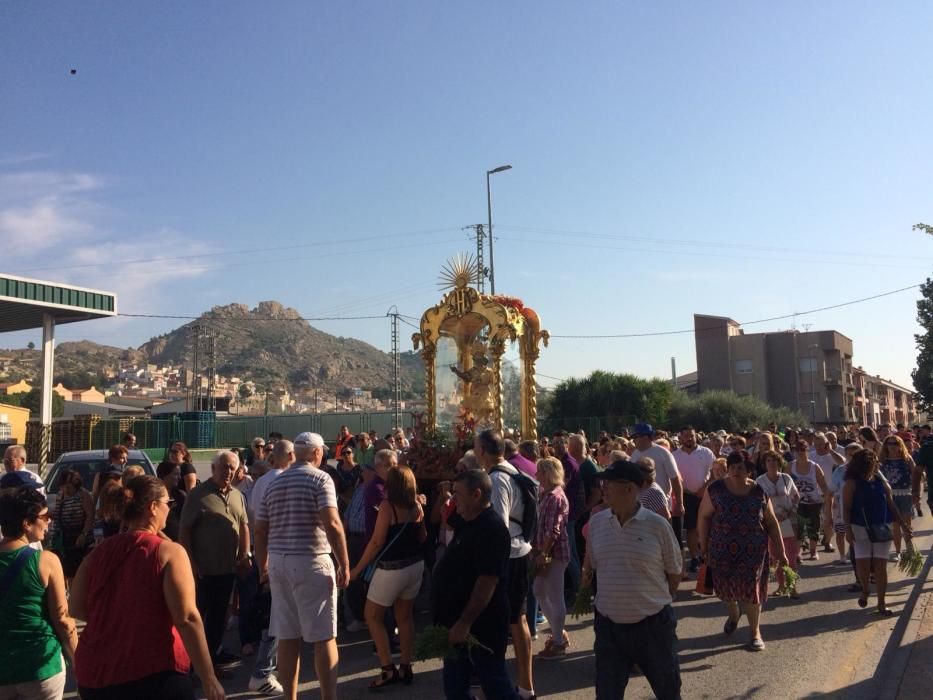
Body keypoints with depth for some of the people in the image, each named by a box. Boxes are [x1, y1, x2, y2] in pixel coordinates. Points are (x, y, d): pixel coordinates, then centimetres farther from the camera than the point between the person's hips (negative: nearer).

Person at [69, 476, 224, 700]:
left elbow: (76, 608, 7)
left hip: (95, 674, 5)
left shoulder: (98, 552, 2)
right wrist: (208, 678, -14)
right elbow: (187, 619, -18)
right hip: (153, 674, -5)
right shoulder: (169, 552, -13)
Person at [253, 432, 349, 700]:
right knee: (324, 637, 1)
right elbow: (332, 523, -18)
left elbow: (260, 530, 12)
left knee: (287, 637, 11)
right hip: (311, 562, -6)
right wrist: (344, 563, -12)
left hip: (279, 562, 6)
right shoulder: (320, 478, -7)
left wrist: (263, 567, 23)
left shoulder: (274, 483, 11)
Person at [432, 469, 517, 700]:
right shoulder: (467, 524, 9)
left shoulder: (492, 529, -22)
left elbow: (487, 581, -28)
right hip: (459, 623, 10)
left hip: (481, 627, -10)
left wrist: (465, 623, -27)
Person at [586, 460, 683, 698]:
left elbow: (674, 571, 0)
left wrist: (657, 600, 9)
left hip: (653, 624, -2)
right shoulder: (596, 522, -2)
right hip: (608, 625, 2)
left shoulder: (657, 525, -12)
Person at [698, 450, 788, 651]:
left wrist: (780, 552, 3)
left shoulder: (758, 493, -3)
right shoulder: (716, 490, -6)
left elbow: (772, 523, 4)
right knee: (726, 586, 13)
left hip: (752, 551, 0)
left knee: (752, 588, 1)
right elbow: (704, 517, -1)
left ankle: (755, 632, 20)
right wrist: (703, 545, -3)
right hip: (722, 550, 1)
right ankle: (733, 613, 46)